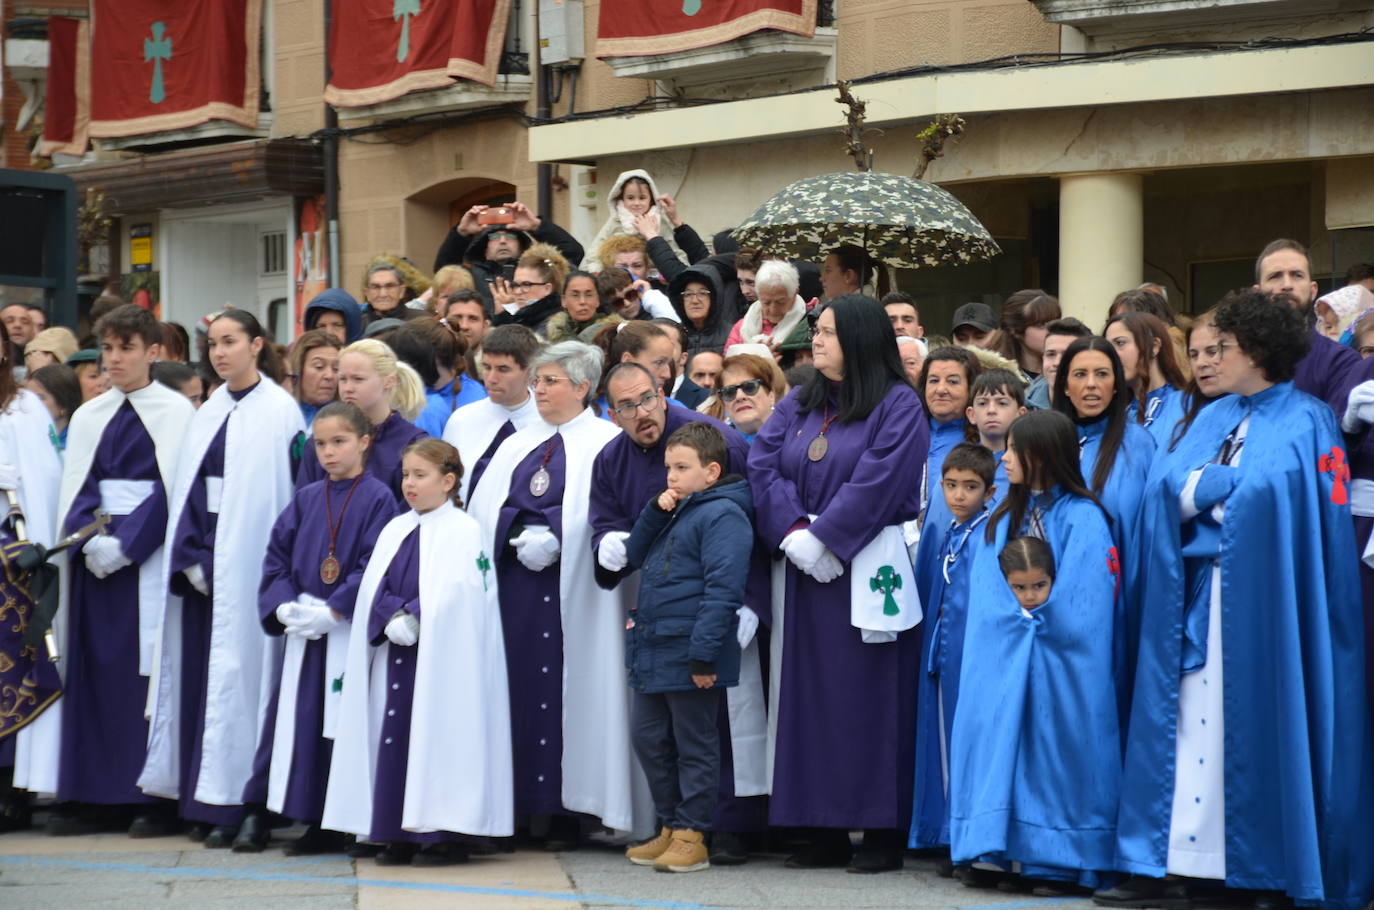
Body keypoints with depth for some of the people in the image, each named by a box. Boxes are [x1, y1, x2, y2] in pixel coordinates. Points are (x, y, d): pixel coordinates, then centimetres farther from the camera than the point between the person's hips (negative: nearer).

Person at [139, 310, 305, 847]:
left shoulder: (280, 412, -5)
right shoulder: (208, 414, 14)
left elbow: (287, 496, -9)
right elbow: (188, 492, 11)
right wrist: (190, 556, -2)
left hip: (248, 555, -6)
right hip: (203, 555, 6)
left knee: (238, 672, -6)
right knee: (199, 672, 5)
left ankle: (234, 802, -2)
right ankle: (204, 802, 10)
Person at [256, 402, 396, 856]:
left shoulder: (377, 498, -4)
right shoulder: (306, 499, 12)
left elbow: (376, 564, -11)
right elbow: (277, 554, 10)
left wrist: (333, 610, -17)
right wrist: (285, 606, -5)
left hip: (351, 629, -5)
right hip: (304, 631, 5)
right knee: (304, 722, 6)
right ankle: (317, 823, 13)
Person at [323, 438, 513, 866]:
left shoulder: (464, 531, -4)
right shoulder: (395, 530, 15)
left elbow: (455, 594, -13)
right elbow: (375, 587, 7)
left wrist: (413, 619, -15)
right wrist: (394, 618, -11)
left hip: (441, 658, -6)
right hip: (396, 654, 6)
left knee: (439, 733, -7)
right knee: (394, 738, 4)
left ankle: (447, 837, -2)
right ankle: (400, 835, 10)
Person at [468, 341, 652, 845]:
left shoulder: (605, 442, 1)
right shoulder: (518, 446, 20)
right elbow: (486, 508, 11)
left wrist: (550, 539, -17)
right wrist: (523, 536, -7)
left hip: (567, 589, -5)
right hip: (514, 587, 5)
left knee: (564, 688, -6)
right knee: (519, 686, 1)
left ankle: (566, 812, -3)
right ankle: (521, 804, 3)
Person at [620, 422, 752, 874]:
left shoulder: (722, 515, -14)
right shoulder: (675, 512, 16)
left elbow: (722, 588, -21)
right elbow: (635, 556, 19)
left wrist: (703, 652, -24)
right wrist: (655, 512, 3)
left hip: (690, 657, -10)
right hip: (653, 650, 10)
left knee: (694, 747, 1)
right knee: (648, 739, 13)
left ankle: (691, 837, 7)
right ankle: (670, 828, 23)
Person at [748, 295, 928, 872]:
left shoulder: (898, 407, -4)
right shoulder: (797, 406, 14)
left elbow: (876, 482, -14)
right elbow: (763, 466, 3)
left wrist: (822, 538, -16)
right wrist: (793, 534, -11)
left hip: (866, 567, -6)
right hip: (806, 567, 6)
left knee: (871, 695, -5)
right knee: (812, 695, 4)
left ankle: (882, 832, 0)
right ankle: (826, 830, 9)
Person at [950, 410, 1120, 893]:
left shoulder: (1080, 517, -7)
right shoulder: (1004, 517, 14)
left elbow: (1079, 597, -13)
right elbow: (985, 585, 7)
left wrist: (1033, 619, -9)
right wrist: (1016, 616, -8)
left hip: (1055, 657, -6)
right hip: (1001, 658, 6)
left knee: (1051, 746, -4)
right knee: (994, 737, 2)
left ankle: (1055, 859, 1)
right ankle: (992, 851, 7)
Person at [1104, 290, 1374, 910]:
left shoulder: (1306, 423, -2)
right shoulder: (1214, 418, 17)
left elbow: (1275, 496, -14)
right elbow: (1168, 485, 3)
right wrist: (1232, 483, -9)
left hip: (1265, 599, -6)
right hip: (1201, 595, 6)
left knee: (1266, 726, -4)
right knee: (1192, 721, 1)